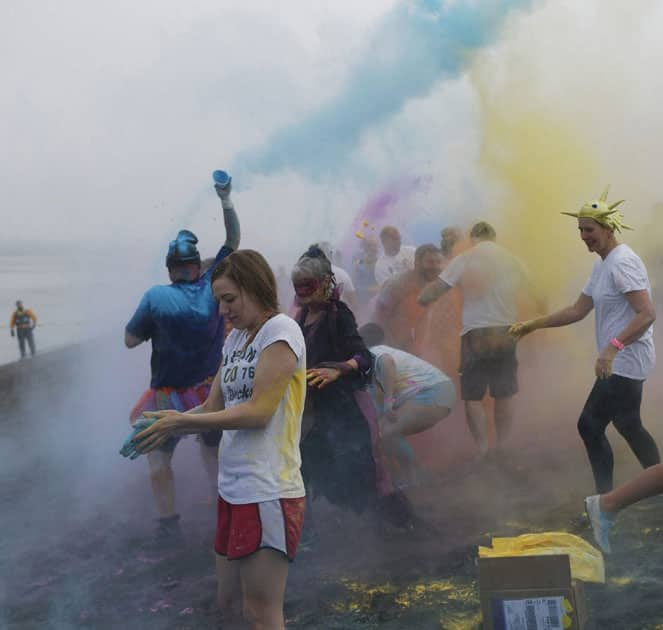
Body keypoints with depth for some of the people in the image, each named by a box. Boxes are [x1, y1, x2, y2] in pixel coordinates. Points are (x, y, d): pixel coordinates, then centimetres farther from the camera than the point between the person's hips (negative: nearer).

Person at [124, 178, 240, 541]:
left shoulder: (156, 297, -14)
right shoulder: (213, 287, -7)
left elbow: (130, 340, -7)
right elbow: (233, 240, 3)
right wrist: (226, 199, 5)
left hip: (170, 395, -3)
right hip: (211, 390, 3)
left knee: (158, 456, 10)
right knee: (213, 449, 22)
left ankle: (169, 523, 11)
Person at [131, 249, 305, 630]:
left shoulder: (280, 330, -9)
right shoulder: (235, 339, 15)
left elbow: (259, 411, -17)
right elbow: (213, 409, 15)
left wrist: (183, 421, -15)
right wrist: (168, 429, -3)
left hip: (268, 493, -8)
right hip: (233, 491, 8)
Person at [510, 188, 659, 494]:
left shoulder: (621, 262, -17)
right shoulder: (602, 264, 15)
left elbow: (647, 314, -25)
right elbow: (577, 311, 16)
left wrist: (612, 347, -35)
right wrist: (533, 324, 9)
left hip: (624, 362, -10)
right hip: (620, 363, 10)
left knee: (590, 426, -7)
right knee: (629, 429, 16)